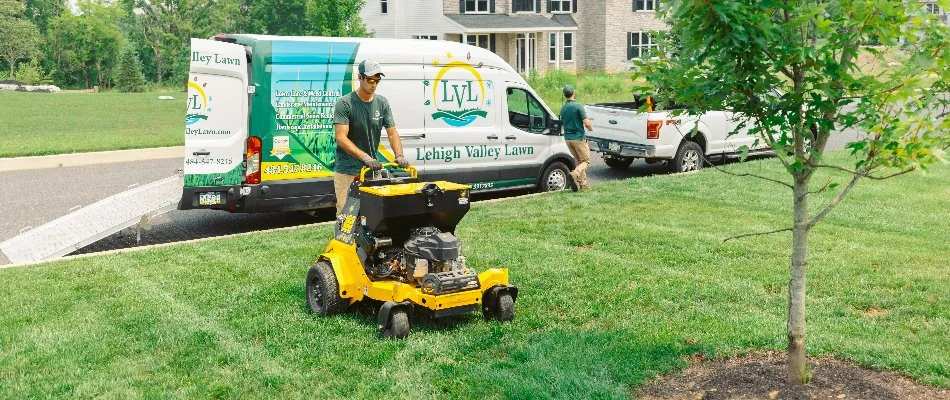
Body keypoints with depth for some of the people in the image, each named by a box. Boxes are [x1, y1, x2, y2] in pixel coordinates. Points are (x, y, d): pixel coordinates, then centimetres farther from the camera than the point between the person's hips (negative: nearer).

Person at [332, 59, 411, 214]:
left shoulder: (382, 103, 7)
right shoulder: (344, 103, -8)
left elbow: (392, 133, 5)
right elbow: (341, 138, -17)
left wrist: (399, 156, -14)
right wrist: (365, 158, -28)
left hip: (373, 169, 4)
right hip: (347, 171, -4)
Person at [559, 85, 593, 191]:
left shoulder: (563, 108, 8)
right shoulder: (578, 106, -13)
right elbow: (586, 123, -16)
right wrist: (591, 128, 5)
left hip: (568, 138, 7)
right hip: (578, 137, -7)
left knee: (579, 161, 17)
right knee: (586, 161, 2)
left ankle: (583, 184, 13)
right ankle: (574, 174, -24)